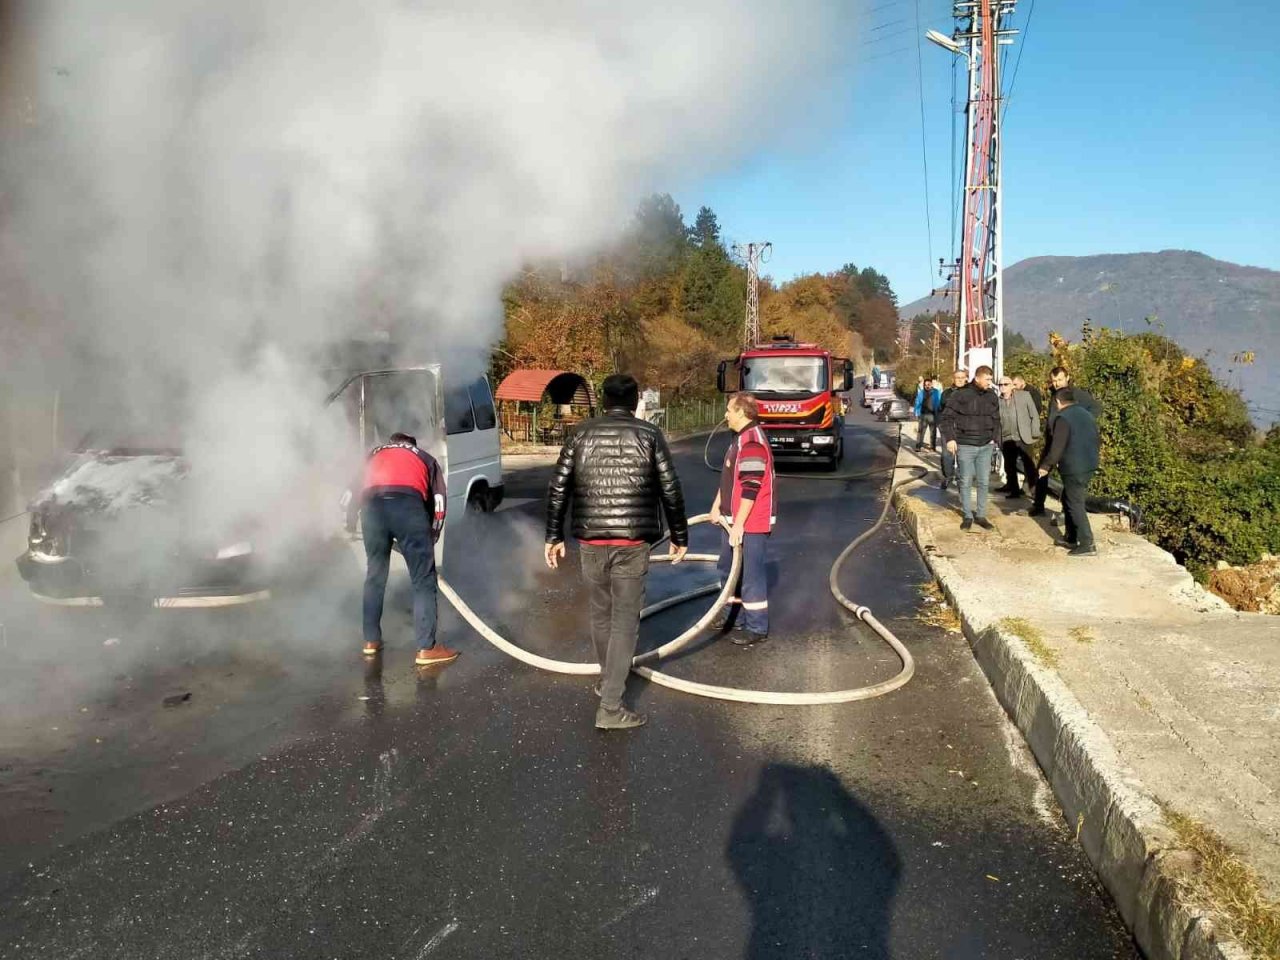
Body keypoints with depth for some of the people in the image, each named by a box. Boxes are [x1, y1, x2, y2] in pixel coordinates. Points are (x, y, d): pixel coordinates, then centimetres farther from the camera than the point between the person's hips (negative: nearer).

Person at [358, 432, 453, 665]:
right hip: (407, 503, -3)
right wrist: (432, 536, 26)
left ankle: (371, 641, 29)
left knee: (375, 575, 21)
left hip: (372, 505, 3)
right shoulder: (424, 457, 32)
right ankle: (427, 649, 3)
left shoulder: (375, 455, 39)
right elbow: (438, 500, 19)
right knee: (423, 580, 5)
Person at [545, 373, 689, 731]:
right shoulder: (648, 435, 0)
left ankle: (608, 679, 39)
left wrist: (553, 536, 12)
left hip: (590, 540, 3)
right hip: (632, 541, -2)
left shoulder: (581, 434, 5)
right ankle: (610, 707, -1)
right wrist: (680, 536, 9)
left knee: (600, 613, 20)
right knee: (625, 619, 2)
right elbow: (671, 490, -1)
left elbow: (558, 489, 5)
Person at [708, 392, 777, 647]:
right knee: (728, 568, 22)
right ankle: (731, 613, 37)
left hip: (751, 523, -11)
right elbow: (727, 478, 22)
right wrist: (716, 507, 18)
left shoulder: (752, 441, -21)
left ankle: (757, 628, 8)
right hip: (736, 519, 11)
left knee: (751, 574, -2)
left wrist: (739, 524, -22)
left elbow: (751, 489, -24)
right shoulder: (741, 438, 14)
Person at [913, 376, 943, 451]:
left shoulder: (936, 392, 0)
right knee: (920, 431, -1)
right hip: (923, 414, 1)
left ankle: (932, 446, 15)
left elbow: (939, 403, 0)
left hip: (932, 415, -1)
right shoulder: (921, 392, 8)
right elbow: (917, 403, 13)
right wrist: (917, 413, 7)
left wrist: (939, 413, -6)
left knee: (933, 431, 8)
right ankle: (918, 446, 1)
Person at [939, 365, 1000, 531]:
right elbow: (947, 416, -7)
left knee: (984, 482, 8)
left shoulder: (992, 396, 5)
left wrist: (995, 439, 6)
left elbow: (996, 419, 15)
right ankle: (967, 515, 16)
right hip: (965, 446, -4)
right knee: (966, 482, 5)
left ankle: (981, 515, 19)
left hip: (986, 446, 4)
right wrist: (950, 438, -13)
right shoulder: (961, 394, -9)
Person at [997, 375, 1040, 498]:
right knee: (1010, 467, 9)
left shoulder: (1024, 395, 1)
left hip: (1023, 438, -2)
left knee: (1029, 467, 1)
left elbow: (1034, 415, 2)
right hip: (1006, 441, 2)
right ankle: (1014, 490, 21)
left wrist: (1035, 434, -4)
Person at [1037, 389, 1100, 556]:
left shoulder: (1063, 418, -14)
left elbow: (1057, 447, -19)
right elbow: (1097, 441, 20)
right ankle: (1071, 537, 26)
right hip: (1089, 466, 9)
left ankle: (1087, 545, -7)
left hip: (1073, 469, -9)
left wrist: (1046, 465, -9)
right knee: (1068, 500, 21)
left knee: (1075, 505, -4)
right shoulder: (1087, 415, 13)